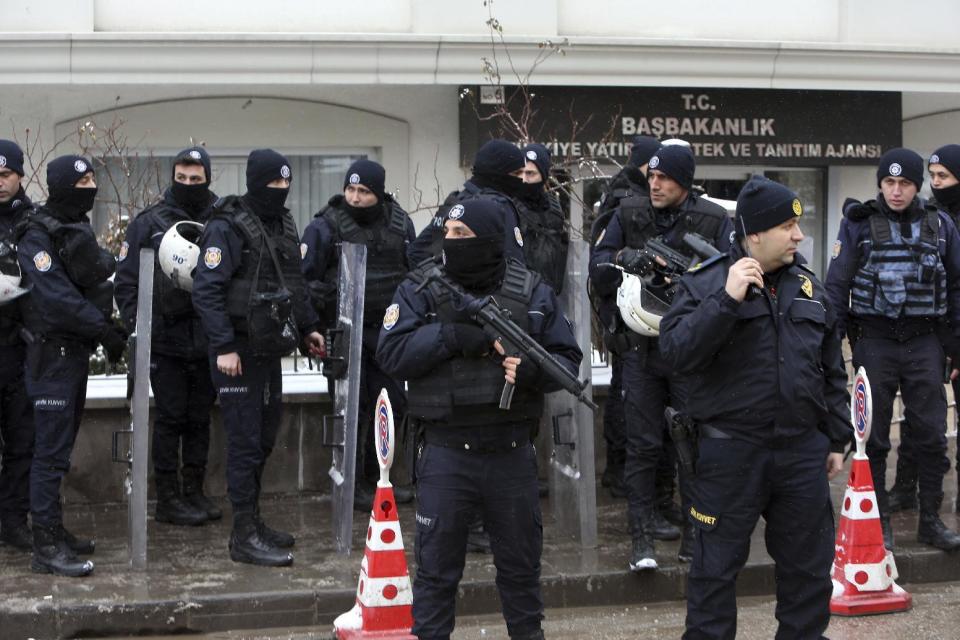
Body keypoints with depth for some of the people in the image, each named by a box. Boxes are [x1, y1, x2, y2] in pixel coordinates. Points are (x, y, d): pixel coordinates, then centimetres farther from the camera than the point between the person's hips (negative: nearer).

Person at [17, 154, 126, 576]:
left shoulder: (78, 229, 14)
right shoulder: (38, 235, -14)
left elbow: (98, 281, 17)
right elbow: (57, 296, -23)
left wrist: (110, 329, 4)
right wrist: (105, 331, -22)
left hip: (76, 351, 9)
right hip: (53, 354, -9)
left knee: (61, 445, 14)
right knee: (52, 450, -8)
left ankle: (53, 529, 23)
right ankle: (46, 547, -5)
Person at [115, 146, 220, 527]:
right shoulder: (149, 222, 1)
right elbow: (126, 279, 1)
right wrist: (135, 324, -8)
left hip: (208, 340, 3)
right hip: (165, 339, -3)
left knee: (199, 417, 11)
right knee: (171, 417, 2)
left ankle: (194, 492, 21)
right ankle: (168, 499, 10)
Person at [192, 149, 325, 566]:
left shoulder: (283, 224, 13)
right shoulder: (228, 227, -14)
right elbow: (207, 289, -19)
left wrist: (308, 327, 22)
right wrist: (223, 347, -23)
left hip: (269, 350, 8)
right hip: (239, 352, -8)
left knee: (264, 438, 14)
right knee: (245, 442, -5)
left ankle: (253, 520, 25)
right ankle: (244, 536, 1)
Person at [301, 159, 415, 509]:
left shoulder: (399, 223, 5)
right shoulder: (325, 226, -8)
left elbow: (414, 270, 19)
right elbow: (306, 279, -4)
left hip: (386, 331, 5)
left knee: (391, 403, 10)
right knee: (353, 408, -3)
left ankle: (375, 477, 27)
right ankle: (353, 484, 10)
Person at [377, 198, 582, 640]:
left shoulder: (531, 292, 2)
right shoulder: (422, 288, -2)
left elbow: (568, 358, 4)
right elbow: (392, 353, -12)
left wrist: (531, 370, -17)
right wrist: (454, 336, -21)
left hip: (512, 454, 2)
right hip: (446, 456, -2)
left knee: (521, 566, 16)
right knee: (436, 570, 7)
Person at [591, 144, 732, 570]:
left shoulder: (714, 221, 1)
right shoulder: (628, 218, 7)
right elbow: (597, 273, 5)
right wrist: (623, 258, -14)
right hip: (642, 347, 1)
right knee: (642, 446, 1)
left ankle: (694, 535, 17)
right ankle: (641, 539, 6)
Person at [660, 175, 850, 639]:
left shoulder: (808, 285, 9)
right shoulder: (705, 283, -6)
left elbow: (832, 371, 15)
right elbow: (675, 352, -20)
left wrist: (837, 439, 14)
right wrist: (727, 300, -26)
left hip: (803, 449, 5)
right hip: (731, 449, -4)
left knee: (809, 562, 14)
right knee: (717, 564, 5)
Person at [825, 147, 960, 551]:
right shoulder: (859, 223, -2)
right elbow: (837, 285, 0)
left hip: (924, 342, 2)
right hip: (875, 340, -2)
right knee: (874, 438, 5)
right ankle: (877, 522, 15)